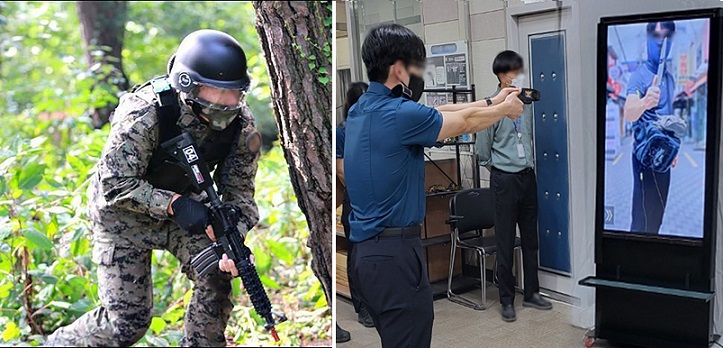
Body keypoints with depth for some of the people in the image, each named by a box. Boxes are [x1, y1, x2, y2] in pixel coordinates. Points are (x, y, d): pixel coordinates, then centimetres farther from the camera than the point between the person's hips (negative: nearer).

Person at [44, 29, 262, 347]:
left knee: (216, 277, -17)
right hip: (123, 213, -4)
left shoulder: (241, 125, -18)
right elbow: (115, 185, -27)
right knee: (127, 320, -4)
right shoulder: (144, 114, -32)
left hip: (184, 204, 4)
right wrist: (174, 204, -38)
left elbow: (239, 192, -12)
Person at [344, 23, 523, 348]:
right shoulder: (400, 114, -19)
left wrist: (491, 101, 22)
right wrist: (505, 109, 17)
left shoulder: (360, 109, 8)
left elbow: (437, 113, 17)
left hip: (365, 250, 9)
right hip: (395, 252, -9)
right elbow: (465, 123, -3)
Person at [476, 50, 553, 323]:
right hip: (505, 179, -5)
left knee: (530, 238, 13)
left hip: (528, 175, 6)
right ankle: (507, 300, 14)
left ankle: (532, 293, 27)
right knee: (505, 242, 2)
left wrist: (528, 163, 14)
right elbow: (483, 151, -4)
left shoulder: (526, 102, 3)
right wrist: (500, 168, 7)